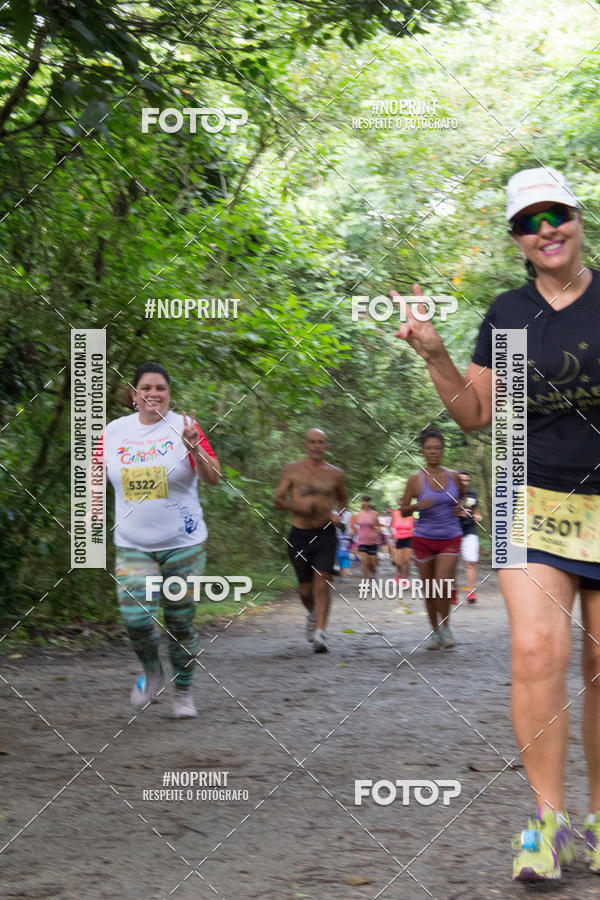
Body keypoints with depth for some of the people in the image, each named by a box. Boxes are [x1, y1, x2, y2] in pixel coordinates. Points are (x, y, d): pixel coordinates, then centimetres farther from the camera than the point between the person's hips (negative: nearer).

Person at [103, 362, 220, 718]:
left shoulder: (184, 427, -7)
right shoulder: (114, 431, 3)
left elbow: (213, 478, -13)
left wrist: (194, 449, -30)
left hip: (183, 544, -1)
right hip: (133, 545, 2)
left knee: (181, 622, 5)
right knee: (136, 616, -15)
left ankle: (183, 691, 26)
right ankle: (152, 672, 15)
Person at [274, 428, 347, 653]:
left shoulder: (335, 474, 6)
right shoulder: (293, 470, 2)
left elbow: (342, 499, 22)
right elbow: (277, 499, 4)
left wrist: (338, 515, 2)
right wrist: (296, 505, -15)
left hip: (325, 534, 0)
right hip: (299, 535, 0)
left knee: (321, 583, -14)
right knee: (305, 588, 8)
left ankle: (320, 634, -17)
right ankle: (312, 613, 41)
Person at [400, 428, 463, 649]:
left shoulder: (453, 477, 2)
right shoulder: (416, 480, -4)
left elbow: (463, 496, 24)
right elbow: (403, 511, 1)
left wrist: (461, 507, 4)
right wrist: (417, 506, -18)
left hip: (450, 539, 0)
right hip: (424, 539, 0)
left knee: (442, 585, -16)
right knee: (429, 590, 6)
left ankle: (445, 627, 5)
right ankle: (435, 631, 23)